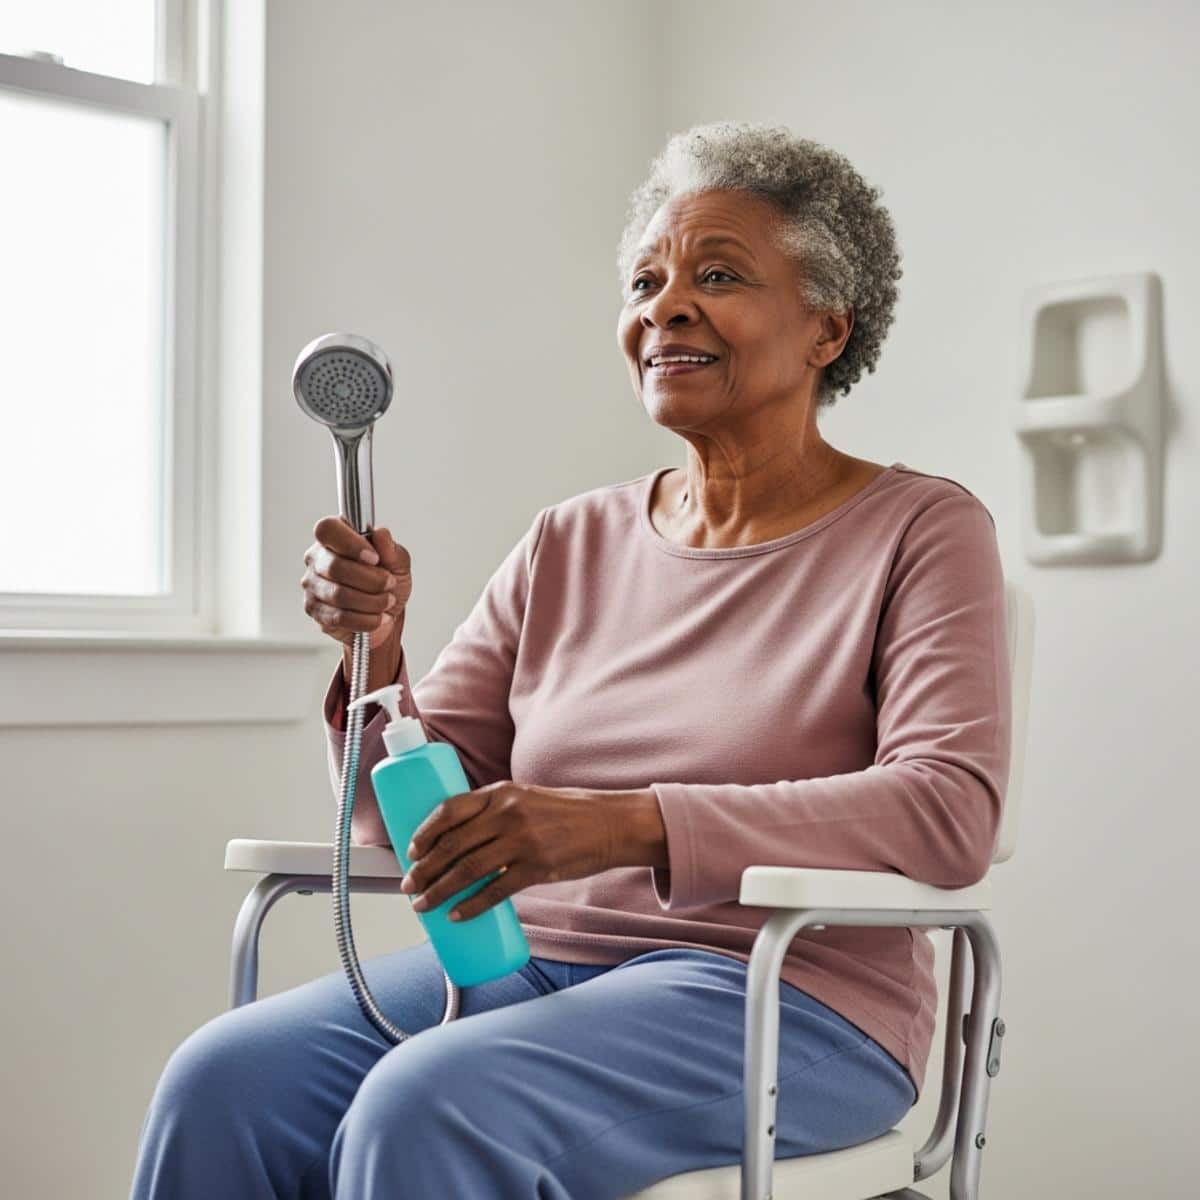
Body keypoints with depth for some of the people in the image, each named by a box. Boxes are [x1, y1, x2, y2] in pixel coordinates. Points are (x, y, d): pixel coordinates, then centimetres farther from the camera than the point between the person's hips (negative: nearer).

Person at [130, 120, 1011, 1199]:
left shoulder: (923, 531, -1)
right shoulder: (570, 543, 13)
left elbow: (950, 814, -17)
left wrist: (627, 824, -26)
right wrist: (374, 653, -10)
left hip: (786, 995, -4)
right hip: (536, 962, 5)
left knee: (430, 1103, -31)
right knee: (224, 1082, -22)